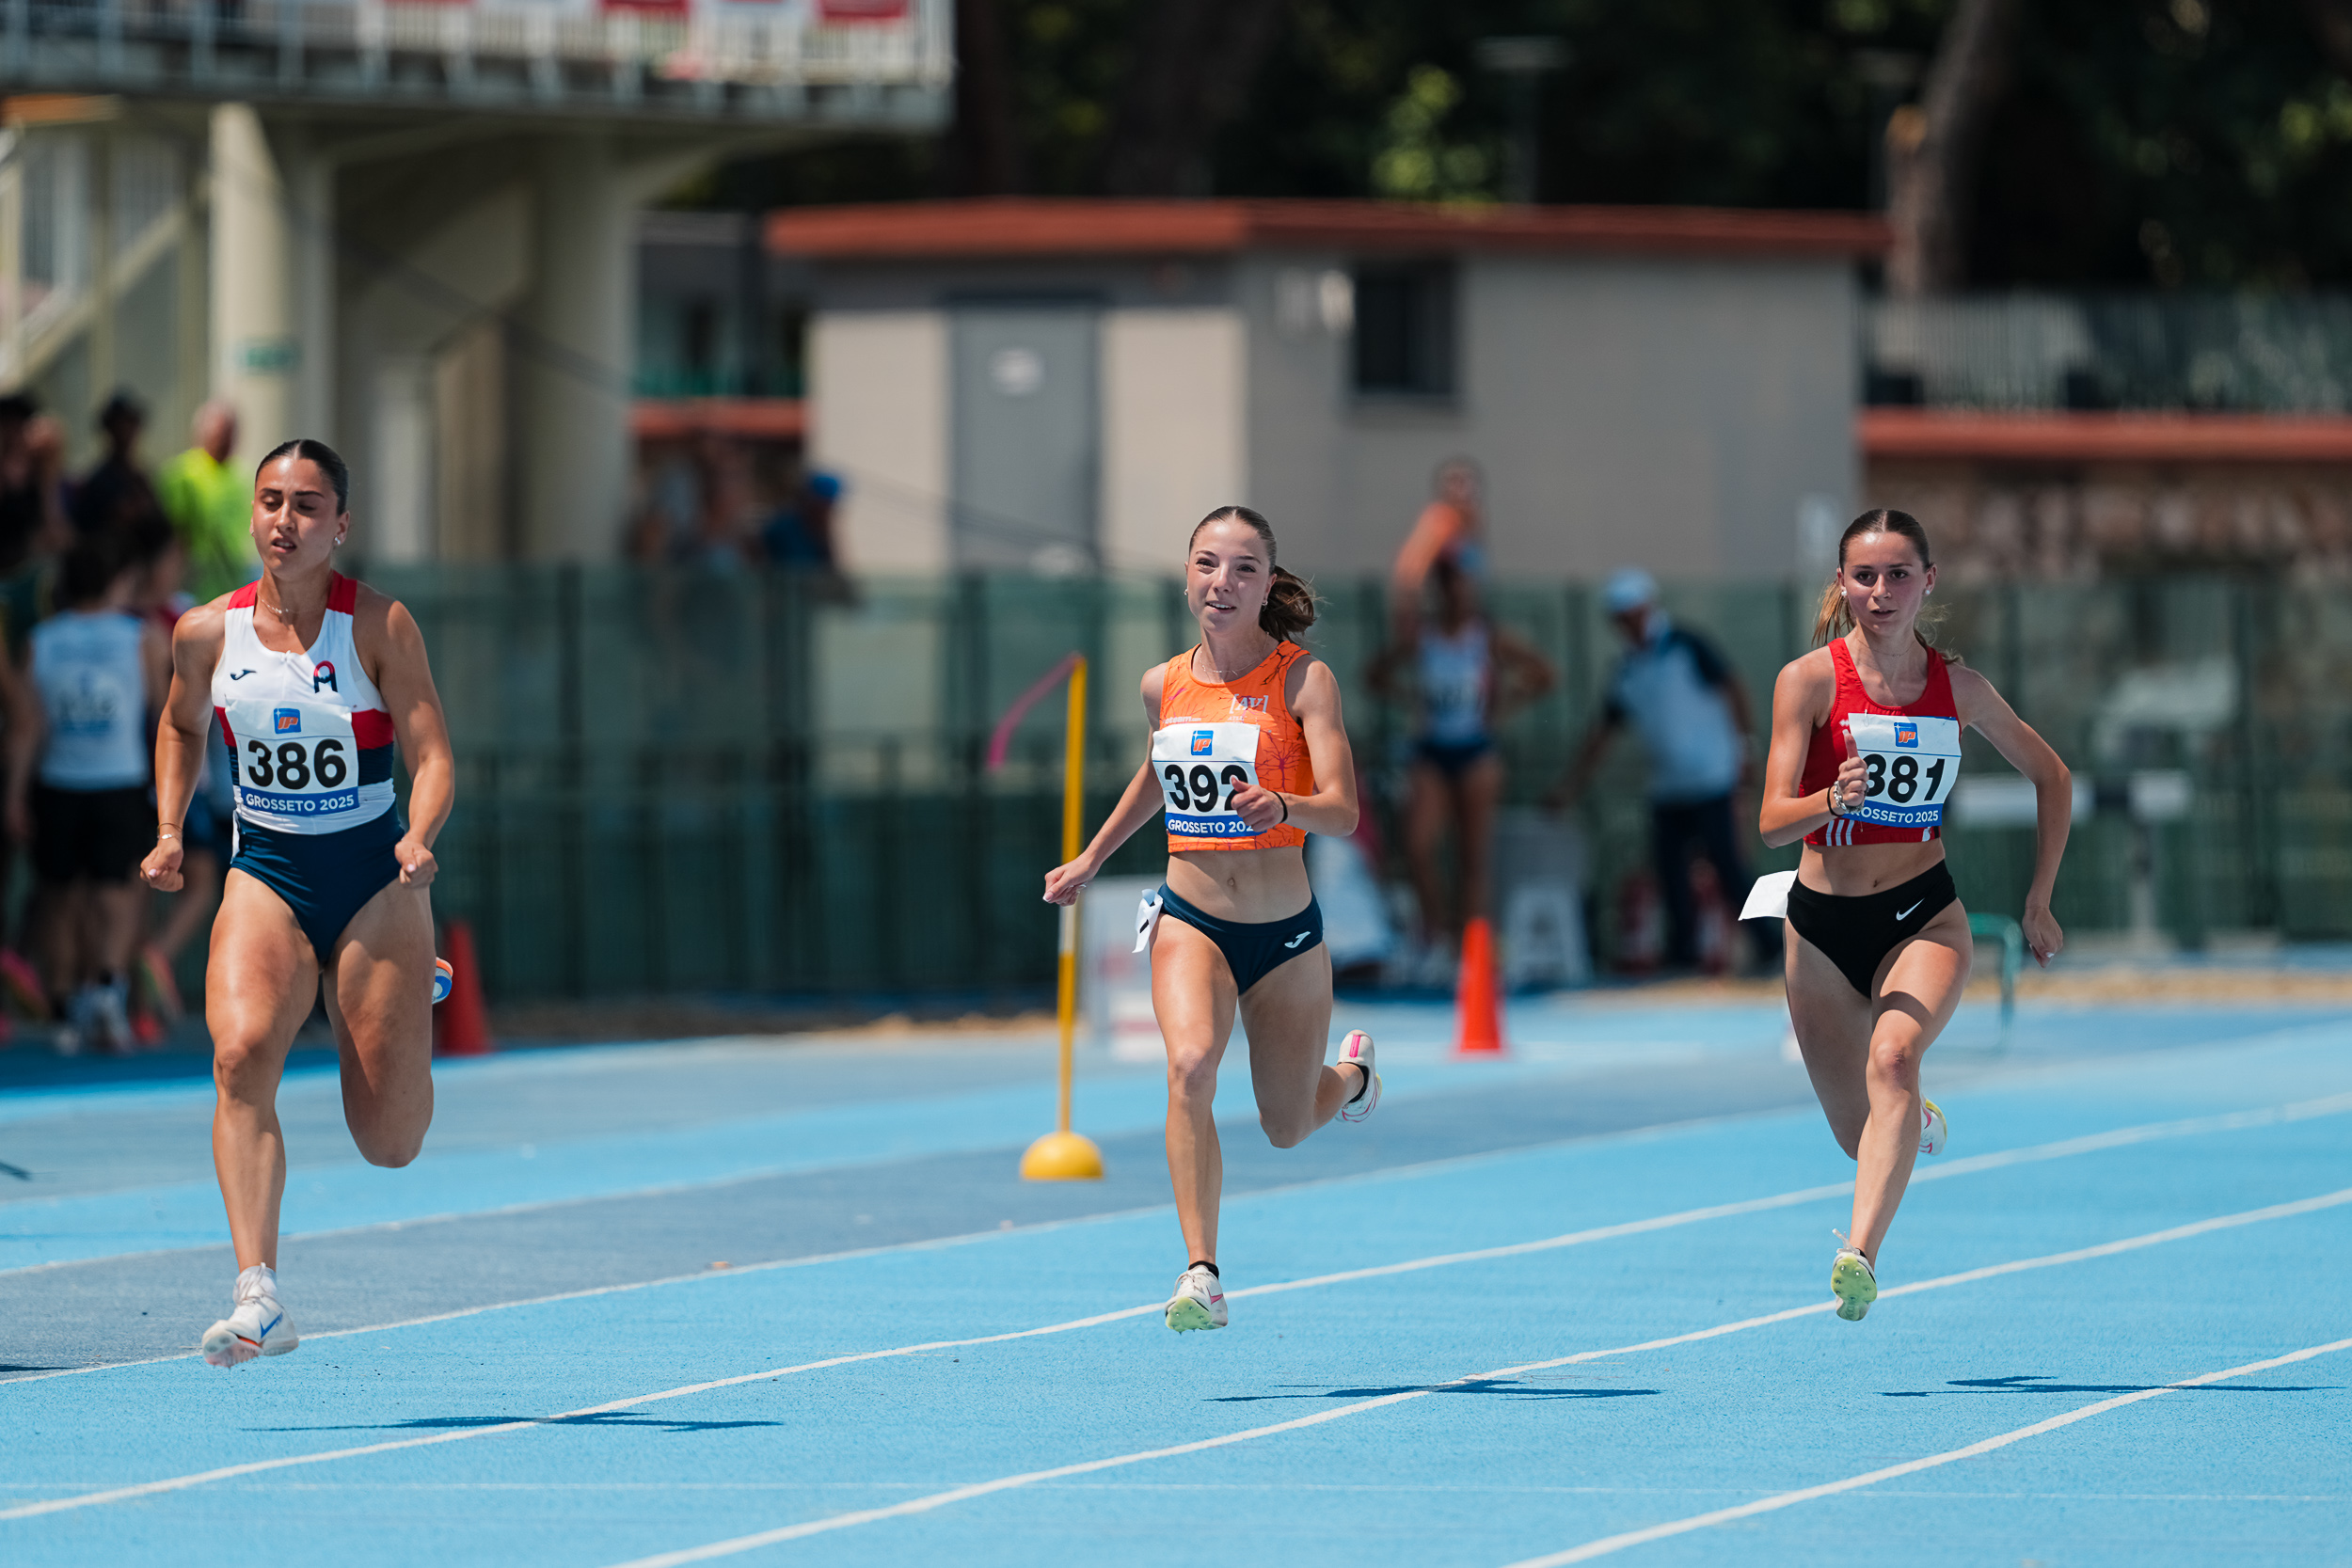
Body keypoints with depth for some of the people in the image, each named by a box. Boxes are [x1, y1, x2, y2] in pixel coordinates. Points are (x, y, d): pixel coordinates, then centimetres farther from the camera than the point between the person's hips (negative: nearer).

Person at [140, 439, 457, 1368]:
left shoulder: (379, 626, -10)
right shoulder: (208, 633, -1)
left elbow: (433, 758, -11)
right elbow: (181, 728, 19)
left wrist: (420, 839, -31)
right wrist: (170, 832, 5)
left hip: (373, 880, -2)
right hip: (266, 878, 2)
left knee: (390, 1143, 2)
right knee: (241, 1053, -28)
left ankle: (413, 988, 39)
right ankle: (258, 1299, -32)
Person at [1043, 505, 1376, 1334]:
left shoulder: (1304, 678, -11)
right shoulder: (1165, 685, 1)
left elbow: (1344, 812, -20)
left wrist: (1281, 807, -40)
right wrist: (1092, 858, 26)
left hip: (1286, 935, -1)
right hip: (1191, 921, 1)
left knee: (1287, 1127, 15)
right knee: (1190, 1065, -28)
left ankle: (1351, 1074, 52)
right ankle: (1202, 1276, -29)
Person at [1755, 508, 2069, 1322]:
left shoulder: (1958, 686, -2)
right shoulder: (1809, 680, -9)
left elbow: (2051, 776, 14)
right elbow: (1772, 820, -16)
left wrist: (2039, 903, 11)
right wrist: (1833, 800, -38)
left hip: (1924, 917, -1)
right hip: (1823, 924, 1)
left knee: (1892, 1057, -30)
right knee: (1860, 1133, 9)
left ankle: (1860, 1255, -41)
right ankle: (1917, 1123, 48)